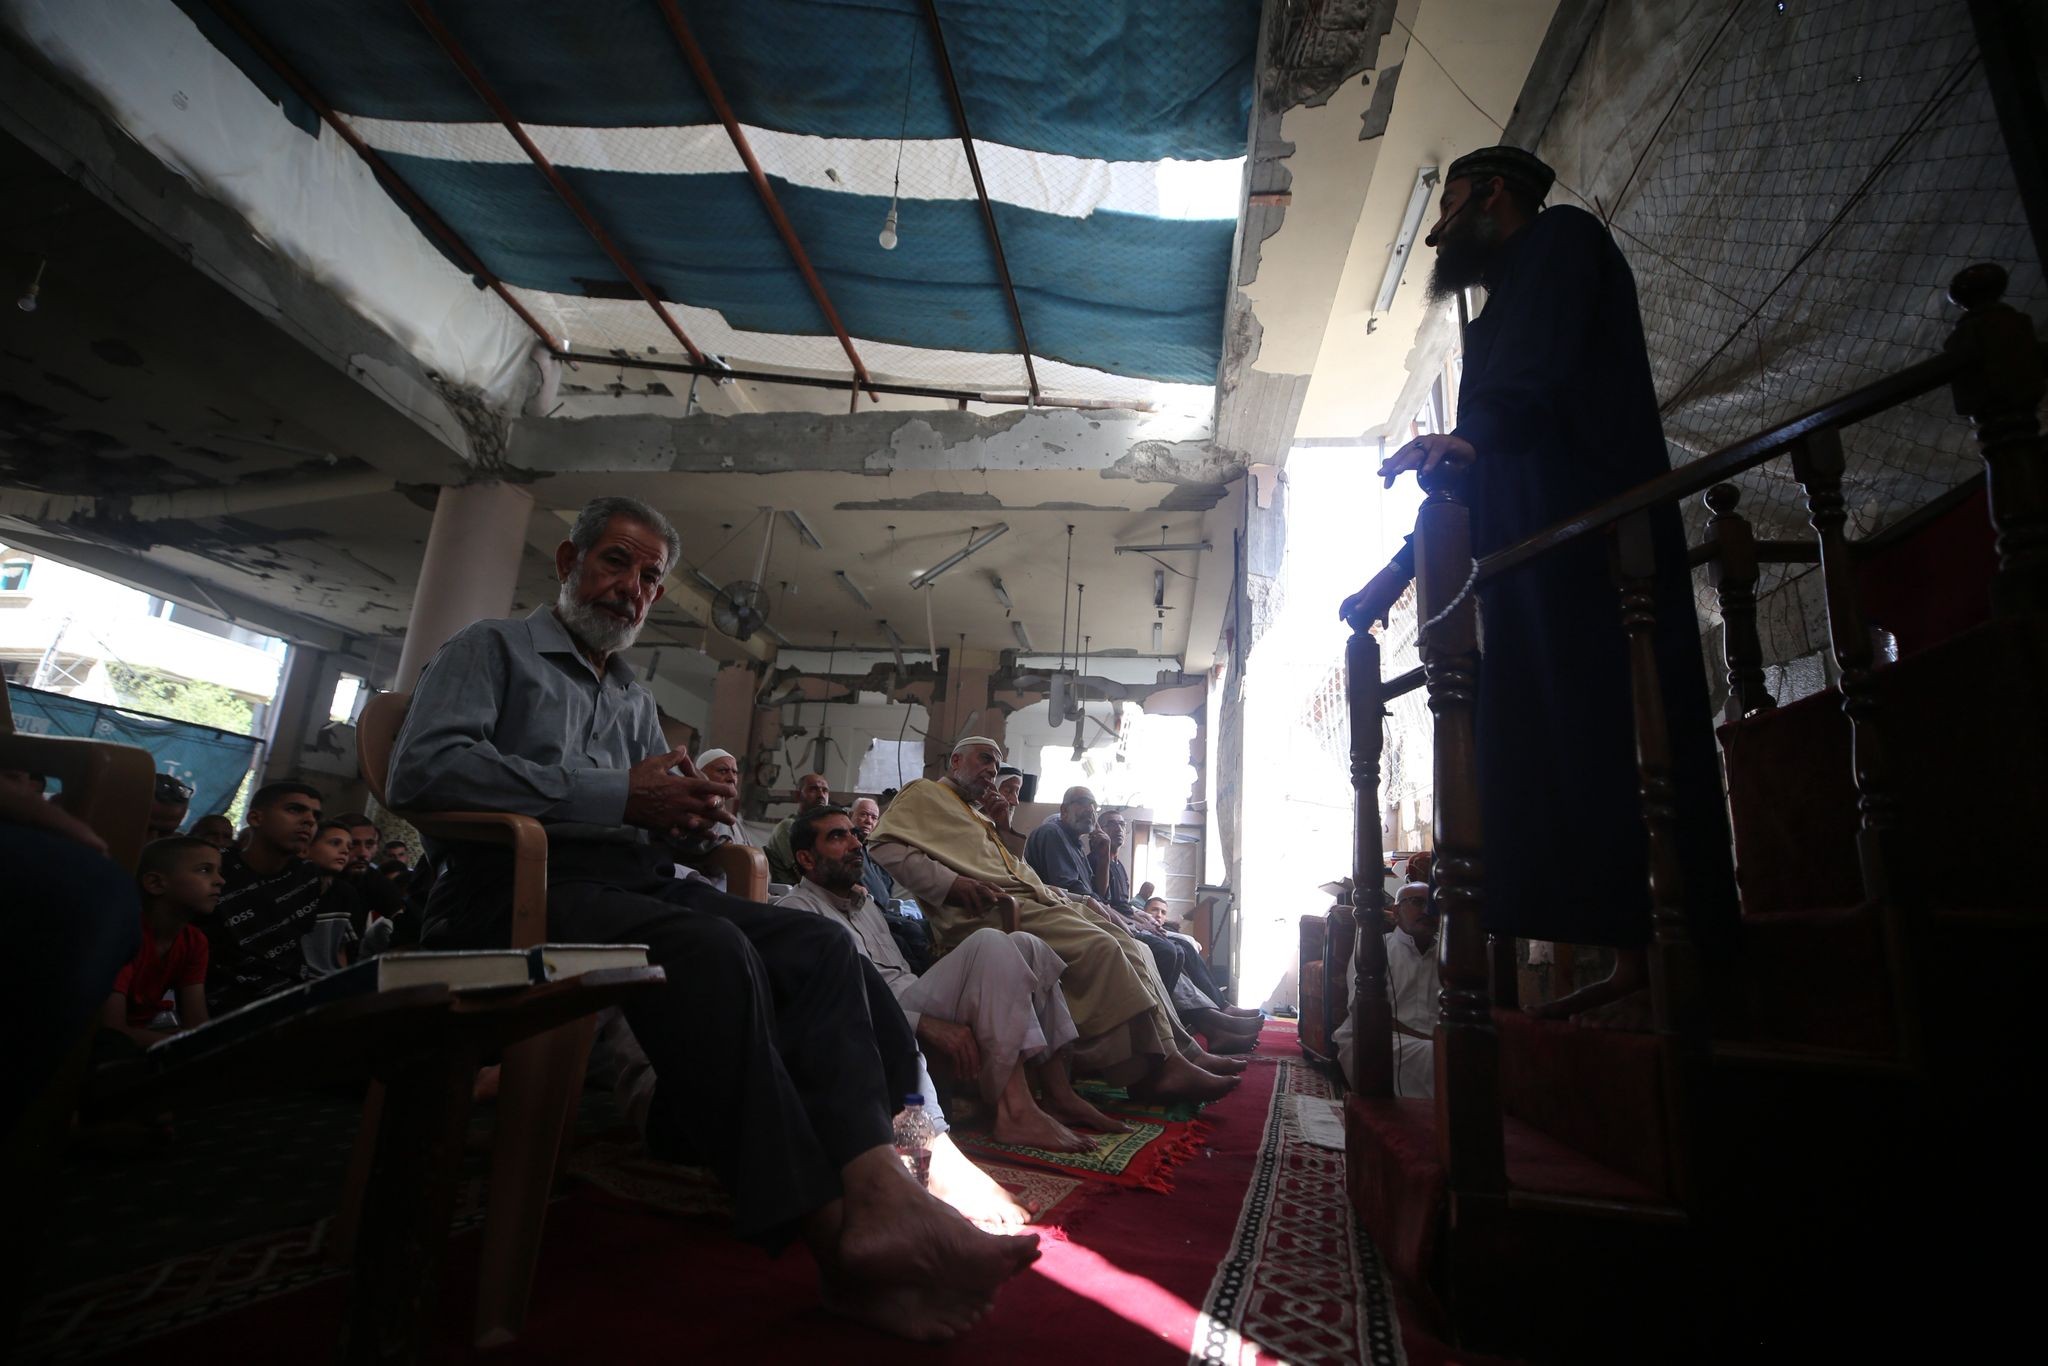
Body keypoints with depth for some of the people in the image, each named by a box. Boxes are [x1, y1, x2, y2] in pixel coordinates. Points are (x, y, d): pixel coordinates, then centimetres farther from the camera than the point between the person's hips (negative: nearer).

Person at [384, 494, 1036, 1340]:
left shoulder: (635, 699, 29)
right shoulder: (493, 650, 10)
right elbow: (421, 768, -10)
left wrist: (689, 810, -3)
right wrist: (618, 794, -16)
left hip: (638, 879, 7)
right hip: (522, 885, -6)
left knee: (817, 945, -21)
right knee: (710, 947, -37)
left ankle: (880, 1194, -36)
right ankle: (830, 1236, -35)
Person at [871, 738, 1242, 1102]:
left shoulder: (975, 817, 35)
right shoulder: (924, 795, 8)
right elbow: (884, 846, -10)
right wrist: (952, 883, -20)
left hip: (1030, 896, 9)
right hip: (992, 909, -9)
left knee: (1128, 948, -5)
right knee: (1098, 946, -26)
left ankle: (1177, 1051, -3)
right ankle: (1155, 1065, -22)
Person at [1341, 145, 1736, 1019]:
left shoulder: (1560, 235, 10)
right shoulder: (1502, 313, 34)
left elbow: (1540, 366, -16)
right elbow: (1473, 481, 30)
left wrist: (1473, 433, -35)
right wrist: (1395, 574, 25)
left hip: (1593, 545, -8)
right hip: (1538, 569, 9)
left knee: (1616, 742, -14)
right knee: (1558, 753, 0)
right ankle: (1634, 963, 2)